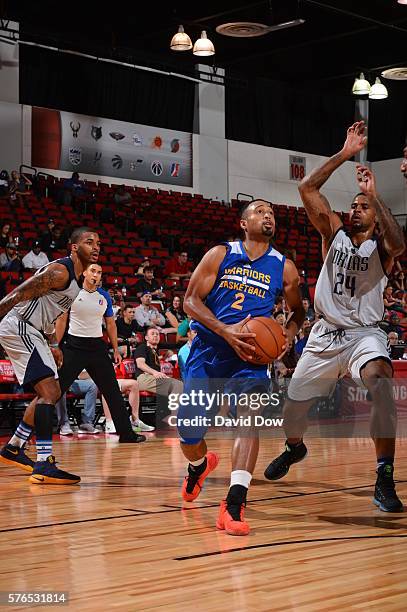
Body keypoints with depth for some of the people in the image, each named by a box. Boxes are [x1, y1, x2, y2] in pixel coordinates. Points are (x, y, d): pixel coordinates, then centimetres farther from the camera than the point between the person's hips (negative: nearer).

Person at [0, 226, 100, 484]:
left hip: (32, 332, 11)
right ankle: (44, 466, -20)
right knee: (49, 392, -18)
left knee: (53, 393, 16)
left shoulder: (76, 278, 15)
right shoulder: (59, 271, -17)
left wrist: (53, 345, 22)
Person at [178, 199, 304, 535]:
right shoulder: (220, 255, 1)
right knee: (188, 431, 4)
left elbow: (298, 311, 19)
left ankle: (235, 504, -28)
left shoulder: (284, 267, 5)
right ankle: (200, 464, 42)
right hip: (208, 348, 0)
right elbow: (191, 300, -4)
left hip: (250, 354, 0)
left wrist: (289, 335, -3)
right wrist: (226, 331, -18)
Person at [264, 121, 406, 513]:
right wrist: (345, 154, -9)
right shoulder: (334, 234, 5)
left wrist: (375, 196, -26)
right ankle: (295, 447, 48)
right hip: (325, 334, 4)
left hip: (364, 334, -4)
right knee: (293, 405, 10)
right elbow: (308, 188, -5)